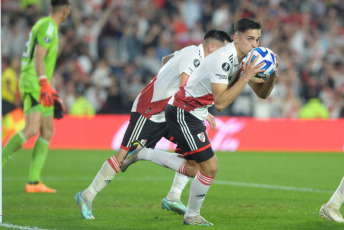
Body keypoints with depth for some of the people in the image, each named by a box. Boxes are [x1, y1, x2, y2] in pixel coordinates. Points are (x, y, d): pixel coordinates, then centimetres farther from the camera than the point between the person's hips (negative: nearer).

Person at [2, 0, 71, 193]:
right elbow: (38, 57, -19)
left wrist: (49, 89, 31)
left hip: (38, 86, 10)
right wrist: (44, 85, -25)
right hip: (34, 85, -10)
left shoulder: (45, 24, 22)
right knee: (32, 130, -21)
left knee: (48, 132, 6)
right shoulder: (48, 26, -9)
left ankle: (34, 182, 2)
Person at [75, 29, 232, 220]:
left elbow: (167, 59, 26)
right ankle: (87, 196, 5)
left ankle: (173, 198, -2)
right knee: (125, 156, -8)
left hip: (168, 113, 10)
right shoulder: (193, 56, -22)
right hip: (148, 112, -10)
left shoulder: (195, 54, 8)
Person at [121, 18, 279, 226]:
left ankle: (141, 153, 27)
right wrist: (246, 77, -35)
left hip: (195, 115, 10)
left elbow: (262, 93, 5)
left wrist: (272, 77, -15)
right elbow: (220, 103, -33)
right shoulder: (223, 59, -28)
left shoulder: (245, 59, 2)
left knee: (193, 169, 17)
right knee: (210, 167, -7)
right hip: (182, 113, -10)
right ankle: (192, 216, 14)